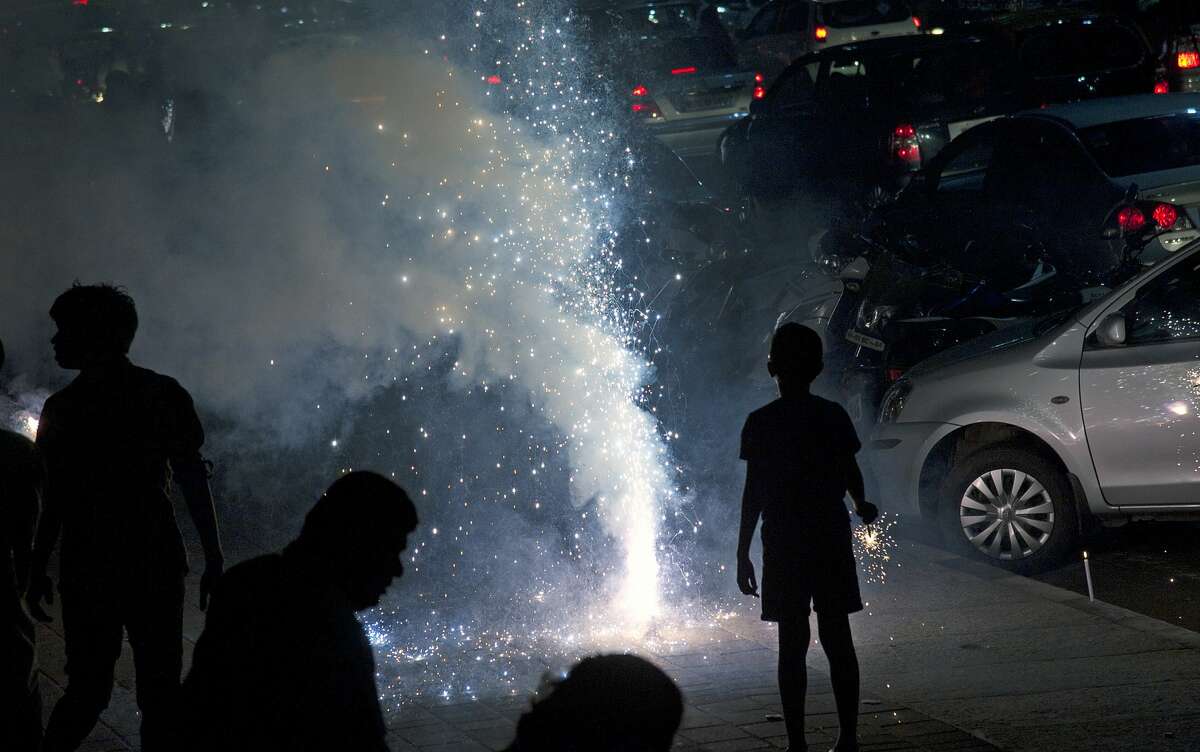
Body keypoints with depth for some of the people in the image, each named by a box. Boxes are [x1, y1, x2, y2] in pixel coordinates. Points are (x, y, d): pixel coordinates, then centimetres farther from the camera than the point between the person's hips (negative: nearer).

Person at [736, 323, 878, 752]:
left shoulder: (761, 423, -7)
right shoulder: (833, 417, -1)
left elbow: (754, 492, -8)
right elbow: (850, 474, 6)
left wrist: (743, 553, -3)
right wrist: (861, 507, 28)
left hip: (784, 547, -2)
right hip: (830, 540, 2)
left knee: (792, 644, 1)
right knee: (837, 639, 8)